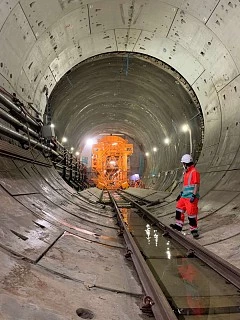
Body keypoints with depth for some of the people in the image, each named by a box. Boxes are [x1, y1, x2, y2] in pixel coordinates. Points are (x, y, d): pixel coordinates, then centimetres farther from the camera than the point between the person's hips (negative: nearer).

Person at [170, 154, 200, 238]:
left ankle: (194, 230, 7)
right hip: (184, 196, 10)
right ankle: (179, 225, 24)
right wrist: (181, 193, 22)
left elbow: (197, 185, -18)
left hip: (191, 197, -10)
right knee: (179, 208, 14)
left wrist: (194, 195, -23)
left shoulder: (194, 172, -14)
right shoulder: (186, 172, 16)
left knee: (191, 213, -4)